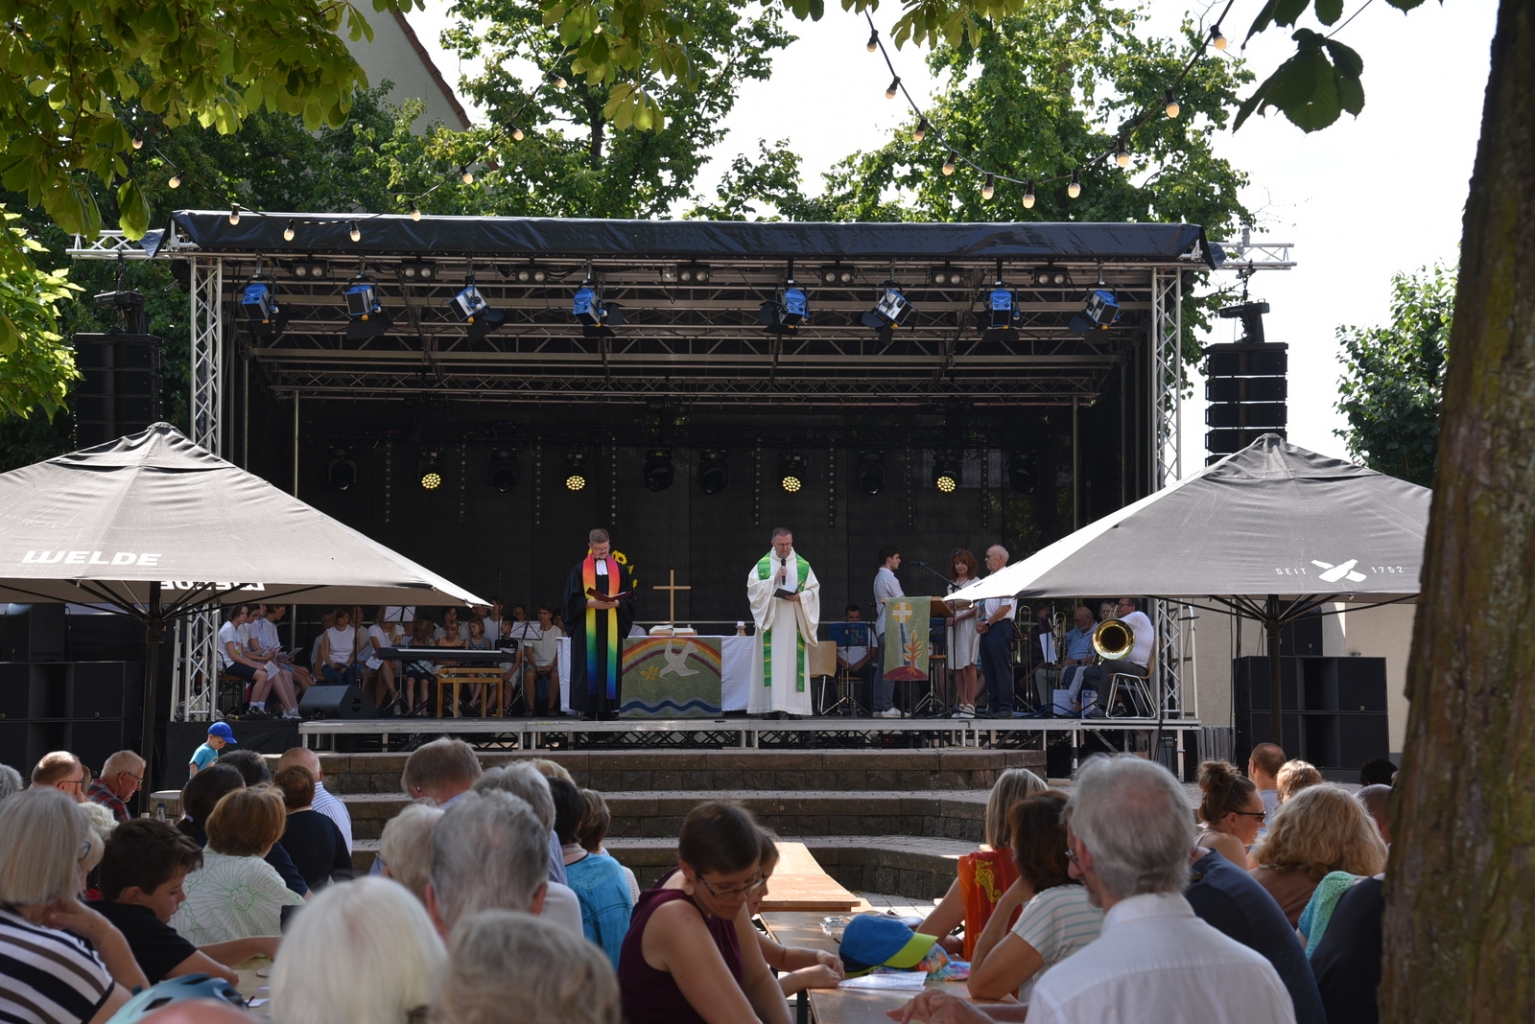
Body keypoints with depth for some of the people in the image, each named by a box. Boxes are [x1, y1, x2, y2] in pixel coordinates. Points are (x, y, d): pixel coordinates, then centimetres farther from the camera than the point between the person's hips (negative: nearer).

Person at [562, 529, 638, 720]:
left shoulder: (620, 569, 9)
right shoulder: (579, 570, 3)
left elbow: (629, 597, 7)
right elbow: (572, 599, -1)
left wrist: (615, 603, -13)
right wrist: (590, 603, -17)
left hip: (611, 627, 2)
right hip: (587, 628, -2)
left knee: (610, 666, 0)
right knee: (588, 666, -4)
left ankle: (609, 708, 2)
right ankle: (588, 709, -3)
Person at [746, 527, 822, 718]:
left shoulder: (803, 565, 7)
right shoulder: (762, 564, 5)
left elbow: (813, 590, 6)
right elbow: (753, 588, -1)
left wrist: (800, 597, -13)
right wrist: (774, 580, -12)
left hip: (793, 623, 1)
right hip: (770, 622, -1)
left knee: (793, 663, -3)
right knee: (771, 663, -6)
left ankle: (793, 704, -2)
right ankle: (771, 704, -7)